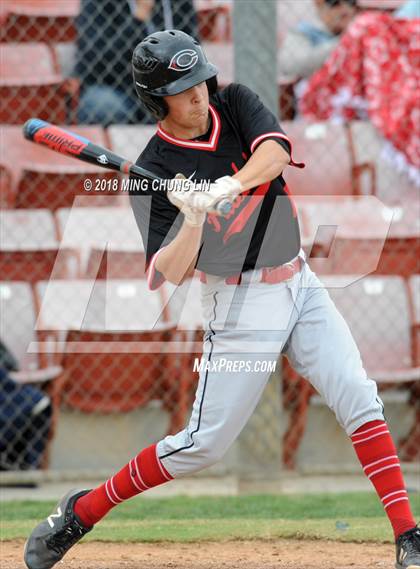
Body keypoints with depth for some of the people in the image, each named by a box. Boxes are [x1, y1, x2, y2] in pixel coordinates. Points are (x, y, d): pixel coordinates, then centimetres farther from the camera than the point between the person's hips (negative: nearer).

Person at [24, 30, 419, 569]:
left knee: (360, 400, -8)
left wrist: (225, 188, -37)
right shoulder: (153, 173, -12)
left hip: (300, 284, 4)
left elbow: (275, 151, -21)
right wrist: (192, 220, -34)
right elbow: (170, 274, -17)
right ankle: (82, 511, 11)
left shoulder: (236, 105, -1)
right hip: (240, 304, -4)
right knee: (205, 442, -3)